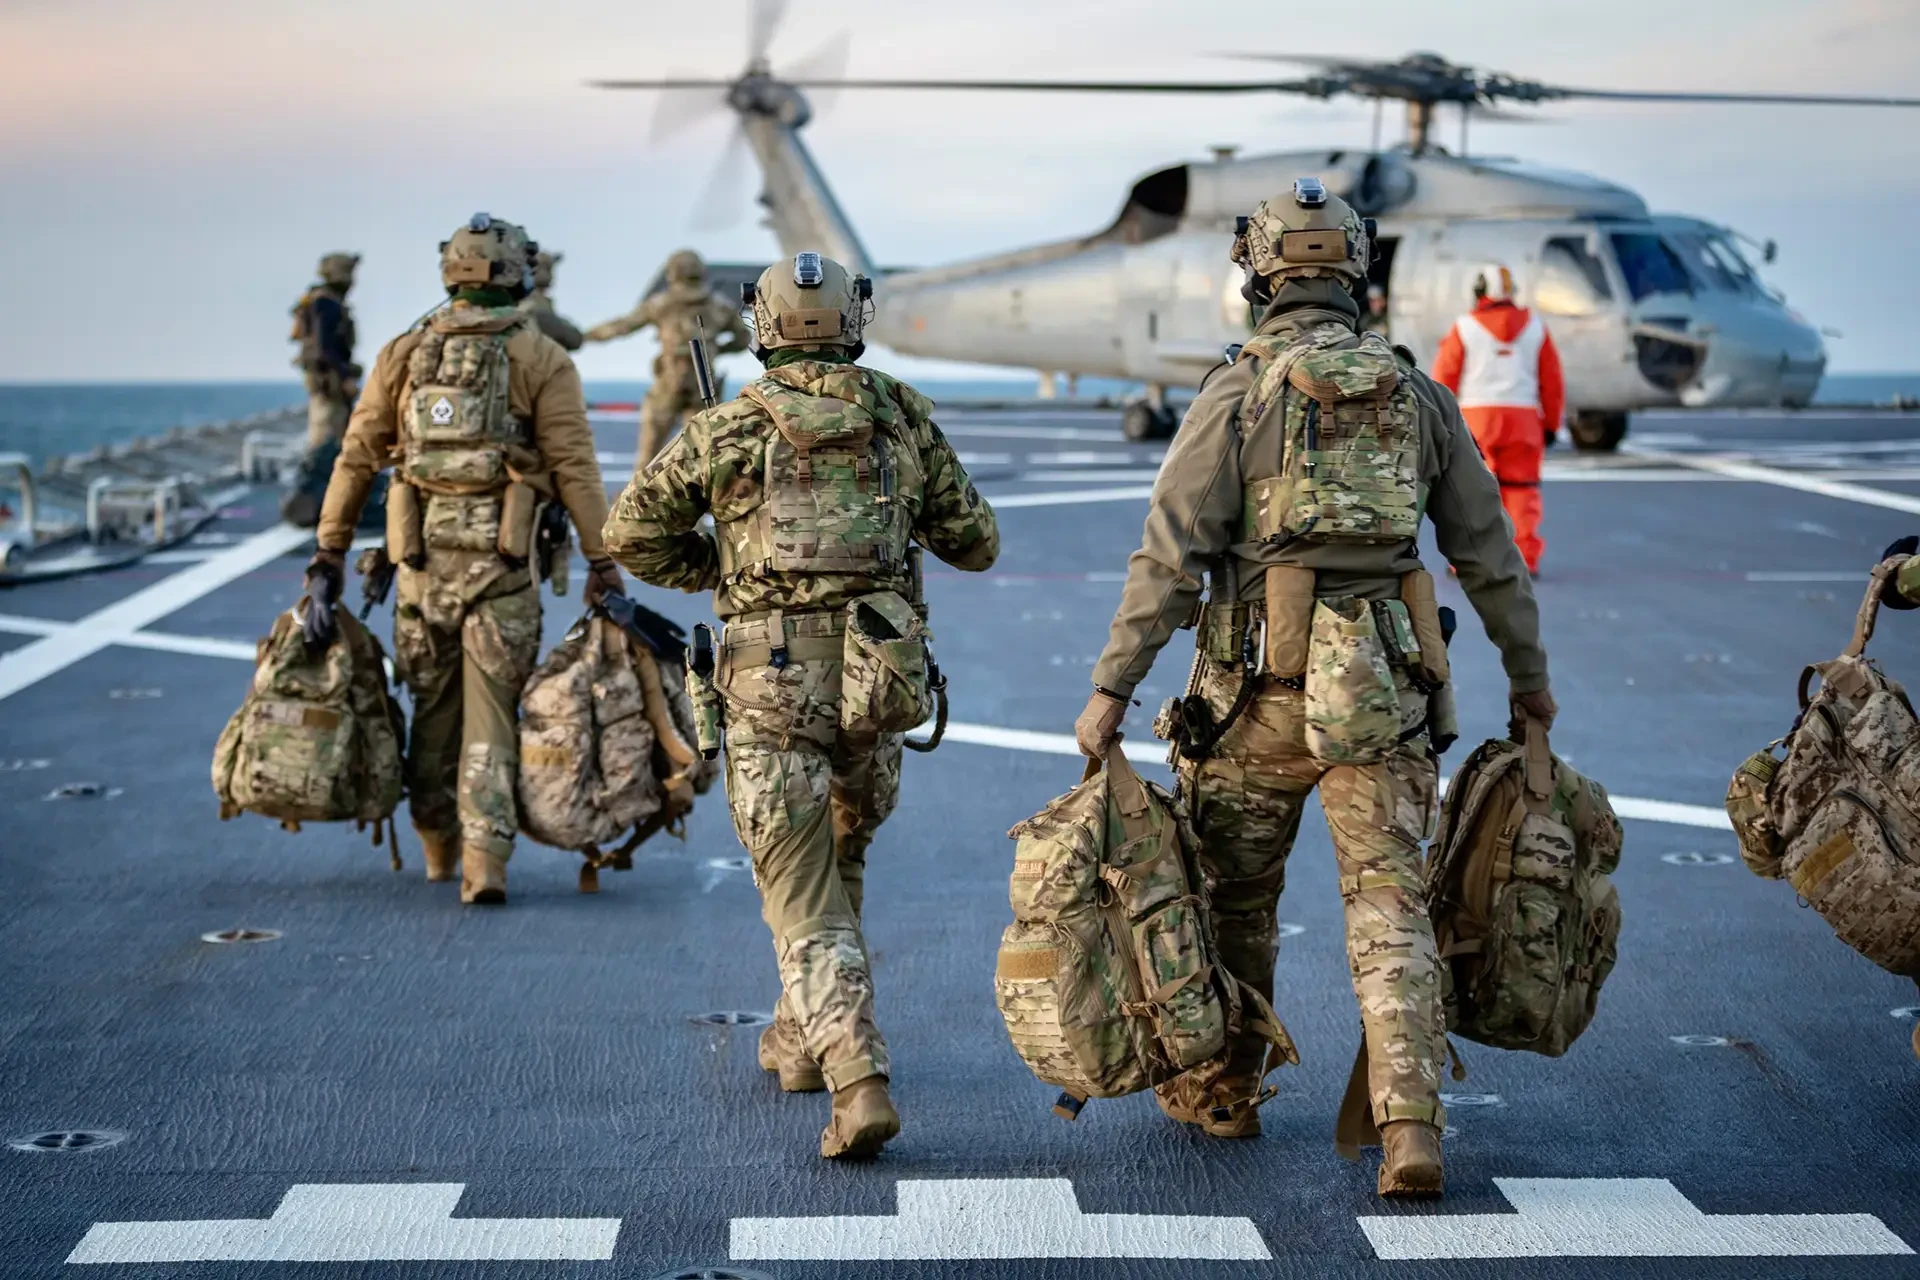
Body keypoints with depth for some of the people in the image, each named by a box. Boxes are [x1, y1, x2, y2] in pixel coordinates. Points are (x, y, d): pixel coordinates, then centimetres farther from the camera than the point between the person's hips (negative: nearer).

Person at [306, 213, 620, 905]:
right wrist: (601, 563, -5)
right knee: (490, 715, 0)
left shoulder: (406, 352, 8)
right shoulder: (542, 360, -2)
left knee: (433, 706, 16)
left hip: (422, 557, 3)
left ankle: (438, 849, 28)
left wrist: (331, 550, 12)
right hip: (501, 561, -3)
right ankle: (484, 860, -8)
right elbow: (574, 466, -7)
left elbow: (357, 455, 8)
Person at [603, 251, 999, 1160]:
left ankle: (859, 1083, -16)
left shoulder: (727, 429, -2)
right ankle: (803, 1038, 39)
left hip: (771, 683, -3)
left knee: (805, 901, 0)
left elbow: (630, 537, 5)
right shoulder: (903, 416, 5)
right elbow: (975, 545, 11)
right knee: (838, 859, 26)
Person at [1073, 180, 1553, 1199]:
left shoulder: (1237, 394, -5)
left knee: (1235, 894, 16)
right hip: (1381, 692, 2)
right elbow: (1488, 552, 12)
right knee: (1390, 904, 2)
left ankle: (1223, 1092, 31)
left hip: (1259, 689, -2)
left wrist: (1111, 687, -6)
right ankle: (1410, 1123, -11)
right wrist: (1529, 678, 22)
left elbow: (1169, 556, -10)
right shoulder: (1417, 394, 6)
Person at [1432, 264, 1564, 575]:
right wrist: (1551, 424, 18)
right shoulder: (1535, 327, 10)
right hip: (1523, 418, 2)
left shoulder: (1465, 327, 1)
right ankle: (1526, 558, 3)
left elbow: (1444, 378, 0)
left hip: (1476, 417, -2)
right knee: (1521, 488, 7)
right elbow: (1552, 381, 11)